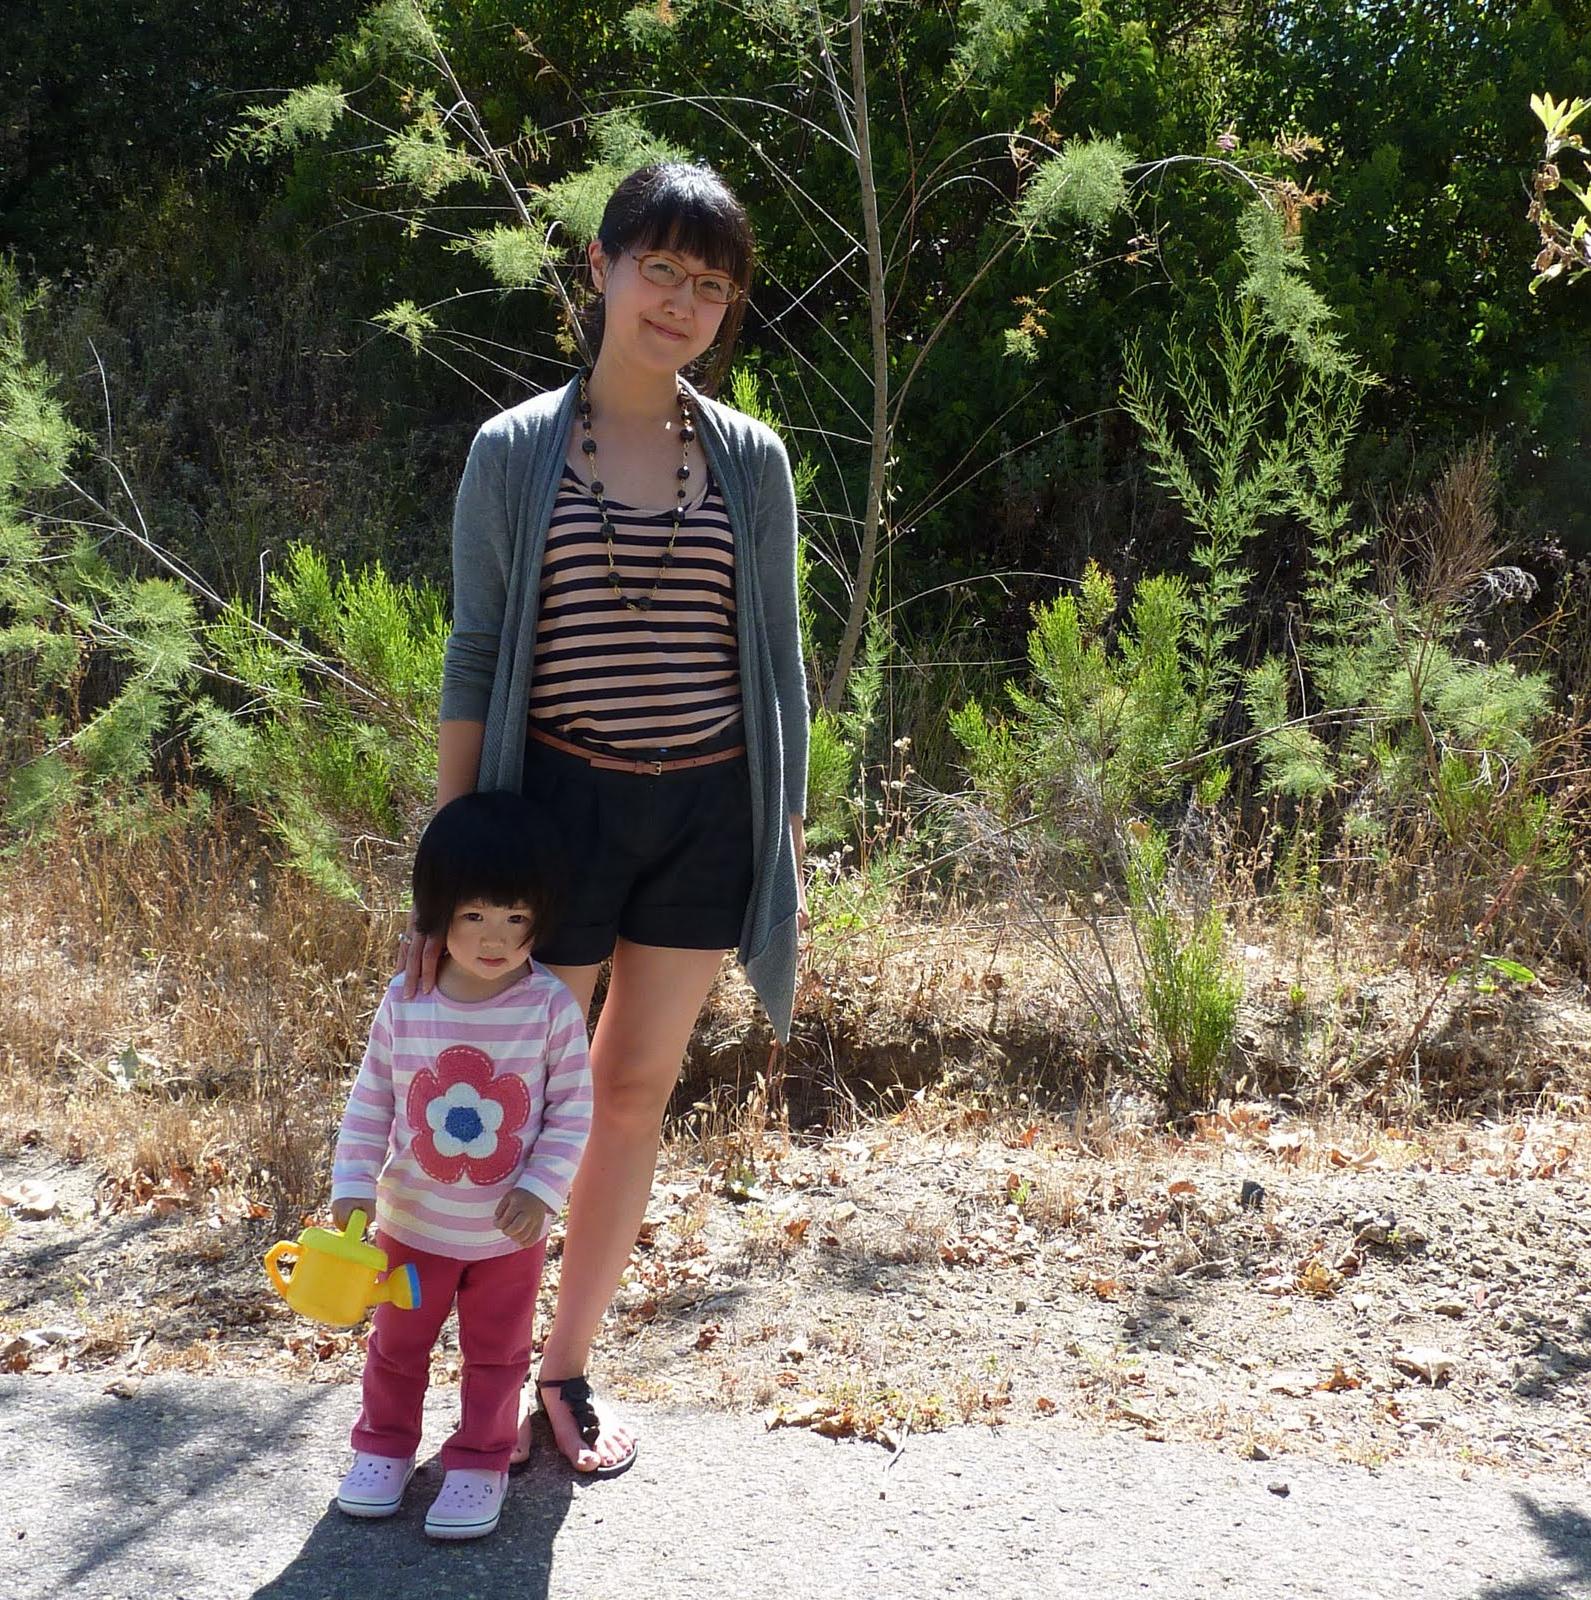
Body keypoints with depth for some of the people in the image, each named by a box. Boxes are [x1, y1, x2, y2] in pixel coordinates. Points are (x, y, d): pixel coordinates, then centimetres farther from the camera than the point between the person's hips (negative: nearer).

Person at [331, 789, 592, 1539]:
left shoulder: (551, 1008, -19)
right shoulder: (404, 1004, -14)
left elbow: (572, 1109, -12)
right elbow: (371, 1101, -4)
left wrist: (541, 1189, -20)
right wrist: (353, 1184, -10)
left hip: (510, 1231, -2)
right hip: (411, 1221, 2)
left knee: (496, 1356, 17)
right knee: (397, 1345, 22)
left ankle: (479, 1462, 35)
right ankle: (384, 1443, 43)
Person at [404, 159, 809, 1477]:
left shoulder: (752, 460, 5)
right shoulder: (515, 453, -1)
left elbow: (774, 662, 10)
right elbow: (475, 661, 0)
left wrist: (789, 841, 7)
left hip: (707, 812, 2)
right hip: (560, 803, -2)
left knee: (636, 1095, 10)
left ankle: (571, 1368, 27)